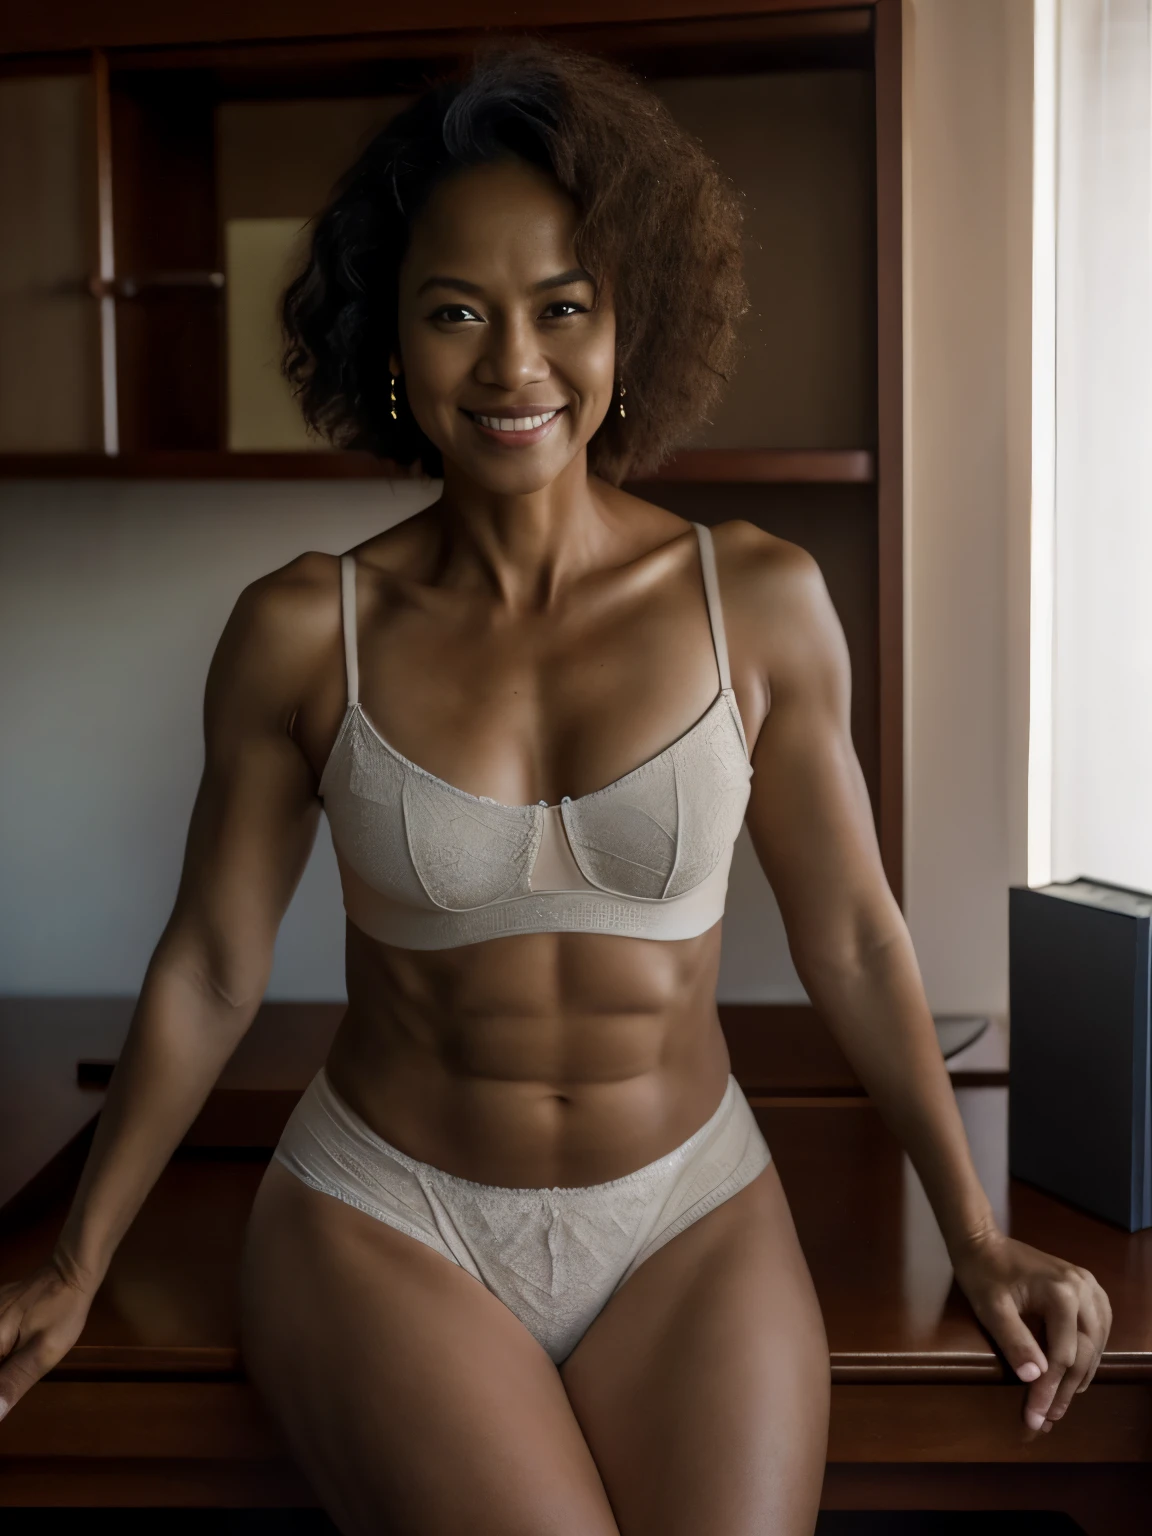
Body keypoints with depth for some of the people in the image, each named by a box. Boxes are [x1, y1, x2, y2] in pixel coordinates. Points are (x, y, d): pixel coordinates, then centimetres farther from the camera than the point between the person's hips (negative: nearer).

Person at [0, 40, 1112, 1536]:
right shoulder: (300, 631, -7)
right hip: (385, 1223, 0)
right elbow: (211, 967, 1)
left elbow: (851, 934, 2)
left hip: (694, 1225, 1)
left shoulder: (760, 601, -6)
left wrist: (977, 1237, 7)